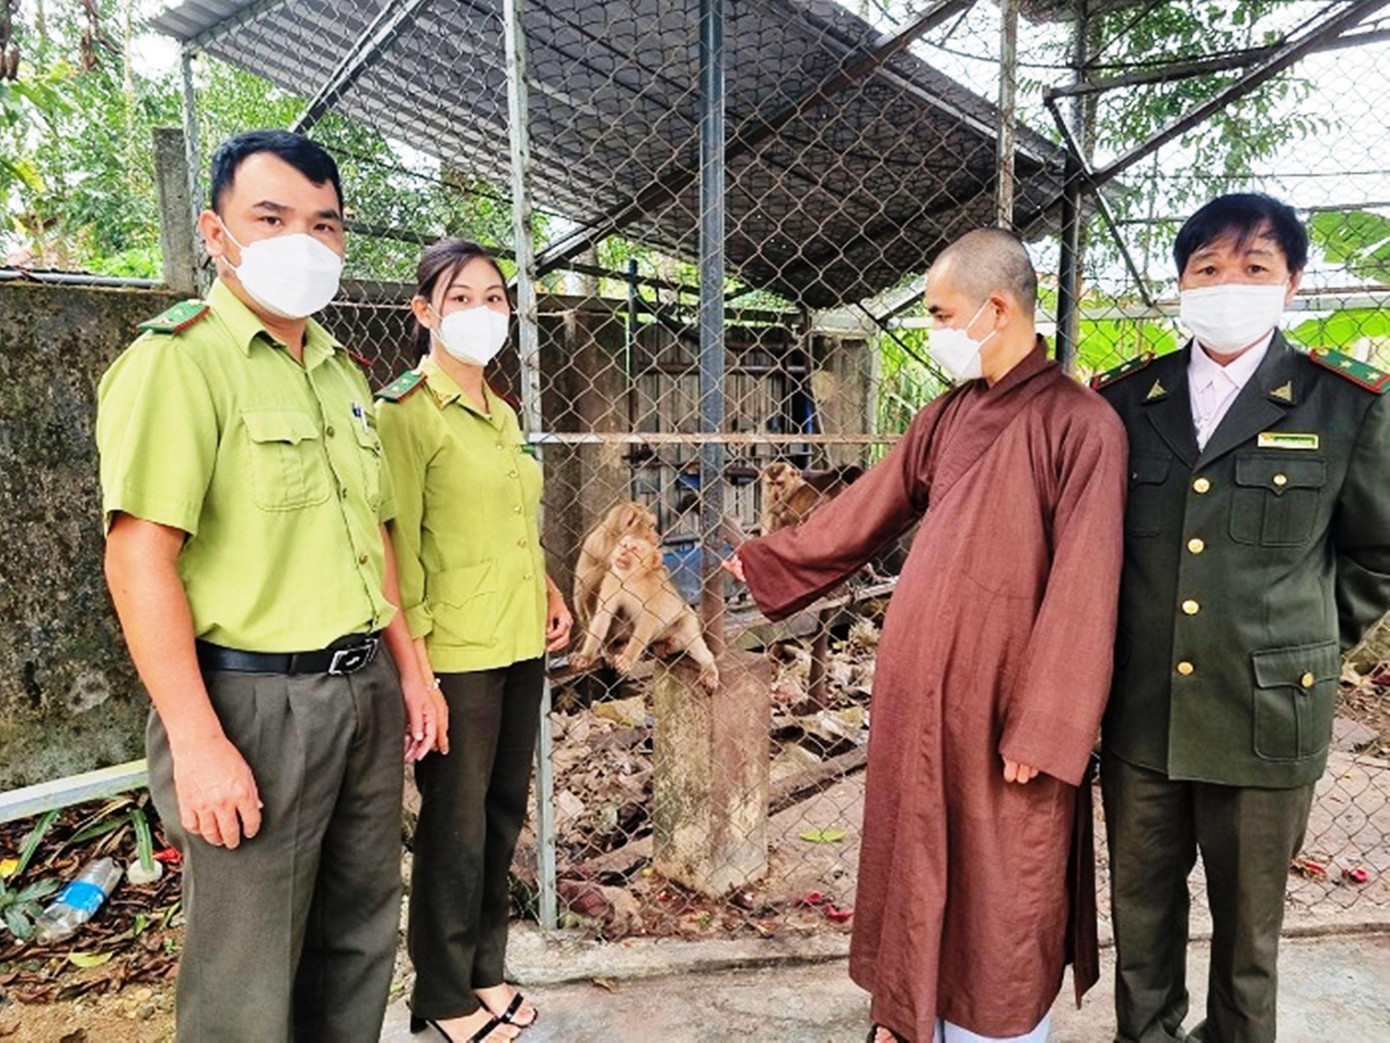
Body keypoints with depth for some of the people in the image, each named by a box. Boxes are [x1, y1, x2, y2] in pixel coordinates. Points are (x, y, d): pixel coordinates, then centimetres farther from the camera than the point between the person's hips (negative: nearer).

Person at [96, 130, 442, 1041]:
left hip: (365, 689, 7)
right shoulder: (178, 356, -11)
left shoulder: (341, 369, 13)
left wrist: (408, 667, 15)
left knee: (357, 943, 20)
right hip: (255, 696, -7)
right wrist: (197, 743, -20)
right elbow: (139, 556, -17)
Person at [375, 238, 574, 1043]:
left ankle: (484, 970, 35)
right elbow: (399, 543, -14)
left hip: (521, 642, 7)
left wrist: (548, 589, 11)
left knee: (504, 813, 16)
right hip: (457, 651, -7)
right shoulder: (407, 411, -10)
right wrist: (415, 653, -16)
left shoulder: (503, 413, 13)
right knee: (455, 826, 6)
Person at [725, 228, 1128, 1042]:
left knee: (998, 890, 11)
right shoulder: (948, 417, 8)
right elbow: (864, 515, 16)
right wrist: (765, 562, 22)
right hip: (921, 692, 6)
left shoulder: (1080, 424, -14)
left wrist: (1042, 732, -16)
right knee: (920, 868, 19)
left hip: (999, 706, -6)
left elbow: (1083, 591, -16)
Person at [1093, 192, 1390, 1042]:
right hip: (1141, 710, 2)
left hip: (1267, 715, -2)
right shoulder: (1126, 399, 3)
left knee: (1249, 923, 15)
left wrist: (1309, 641, 5)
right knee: (1141, 907, 17)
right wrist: (1112, 649, 8)